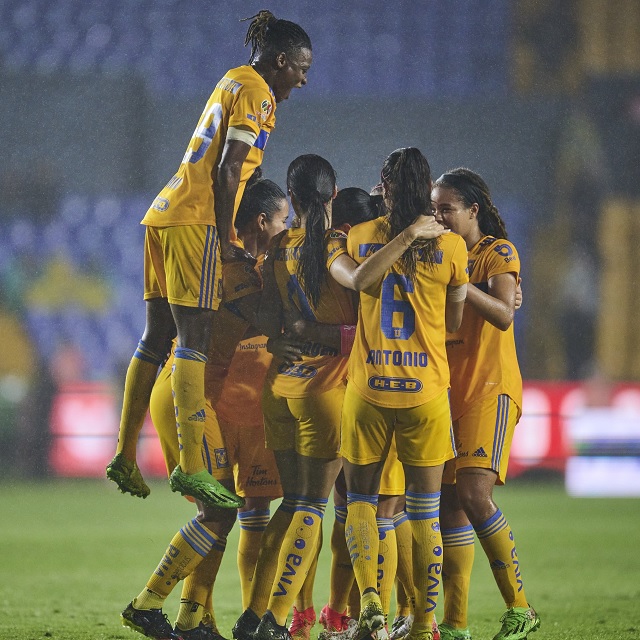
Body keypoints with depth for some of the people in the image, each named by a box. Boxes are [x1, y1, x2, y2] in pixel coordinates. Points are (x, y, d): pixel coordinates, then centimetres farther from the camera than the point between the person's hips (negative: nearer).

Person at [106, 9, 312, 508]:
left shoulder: (234, 82, 22)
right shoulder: (256, 93, -6)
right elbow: (227, 171, -14)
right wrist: (226, 240, -12)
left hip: (164, 217, 9)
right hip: (196, 222, -9)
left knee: (156, 338, 10)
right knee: (194, 340, -14)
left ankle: (126, 455, 11)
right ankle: (191, 466, -19)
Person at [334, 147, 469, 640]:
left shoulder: (359, 239, 1)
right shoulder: (451, 246, -3)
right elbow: (455, 322, 8)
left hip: (368, 390, 0)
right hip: (426, 391, 0)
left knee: (361, 498, 13)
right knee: (424, 510, 8)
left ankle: (369, 595, -10)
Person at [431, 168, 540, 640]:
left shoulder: (498, 252, -2)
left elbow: (503, 315, -18)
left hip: (489, 388, -7)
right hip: (447, 389, 7)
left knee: (474, 492, -21)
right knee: (449, 503, 0)